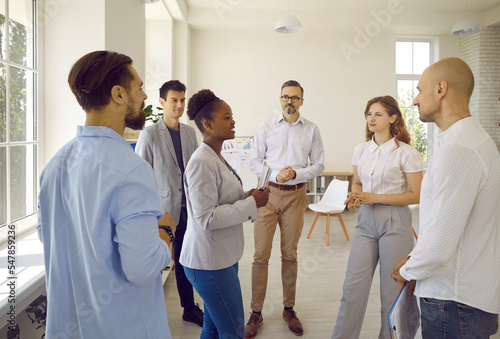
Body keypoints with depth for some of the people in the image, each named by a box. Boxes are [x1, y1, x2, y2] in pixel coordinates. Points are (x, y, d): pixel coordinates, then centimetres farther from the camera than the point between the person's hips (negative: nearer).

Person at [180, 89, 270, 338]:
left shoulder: (216, 158, 11)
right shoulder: (202, 162, -20)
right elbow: (206, 218, -24)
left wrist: (248, 196, 1)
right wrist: (252, 204, -19)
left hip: (223, 256, 9)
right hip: (209, 261, -9)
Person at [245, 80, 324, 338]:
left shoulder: (311, 130, 6)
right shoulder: (266, 127, 5)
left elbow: (318, 165, 5)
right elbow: (255, 161, 3)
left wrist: (295, 174, -11)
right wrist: (276, 174, -14)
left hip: (296, 195, 1)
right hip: (268, 192, 0)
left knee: (290, 254, 10)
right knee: (261, 255, -1)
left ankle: (289, 309, 25)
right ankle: (256, 313, 12)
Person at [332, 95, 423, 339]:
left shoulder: (406, 153, -8)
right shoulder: (360, 150, 7)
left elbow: (416, 195, -9)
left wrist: (376, 197, -15)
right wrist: (355, 197, -4)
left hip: (394, 222, -4)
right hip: (366, 220, 4)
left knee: (392, 288, 8)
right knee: (353, 284, 6)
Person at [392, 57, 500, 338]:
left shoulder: (457, 152, -24)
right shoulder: (476, 139, 11)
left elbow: (439, 247, -26)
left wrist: (407, 271, -7)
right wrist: (413, 261, 11)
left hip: (455, 303, -9)